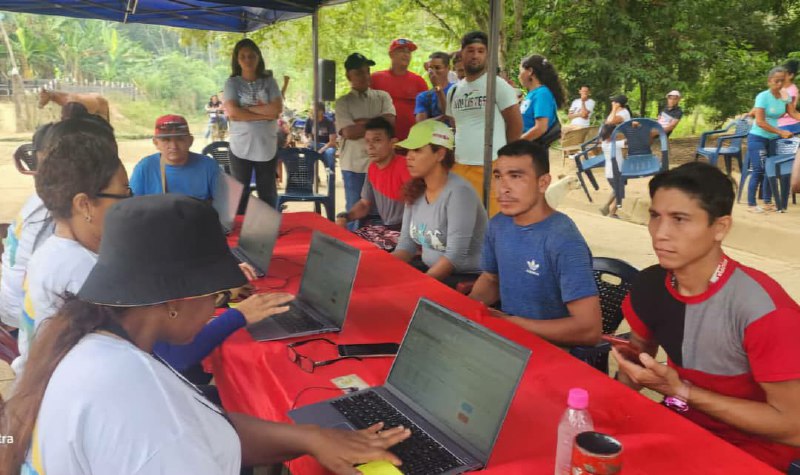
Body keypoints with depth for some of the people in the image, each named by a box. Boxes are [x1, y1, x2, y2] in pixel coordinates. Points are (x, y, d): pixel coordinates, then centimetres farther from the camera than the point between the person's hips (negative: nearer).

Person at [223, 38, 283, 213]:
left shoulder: (269, 82, 6)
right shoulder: (232, 83, 1)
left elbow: (277, 108, -9)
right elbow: (232, 112, -13)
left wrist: (246, 108, -10)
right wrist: (265, 114, -12)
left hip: (267, 147, 1)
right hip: (241, 148, -1)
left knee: (268, 194, 11)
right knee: (240, 194, 6)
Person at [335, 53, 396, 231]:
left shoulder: (382, 96, 8)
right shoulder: (343, 102, 2)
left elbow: (390, 121, -8)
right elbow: (349, 132, -12)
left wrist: (362, 122, -9)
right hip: (354, 165, -1)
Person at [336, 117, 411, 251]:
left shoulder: (404, 167, -20)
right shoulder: (373, 168, 6)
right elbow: (365, 203, 17)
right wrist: (344, 217, -1)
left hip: (403, 231, -8)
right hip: (382, 226, 8)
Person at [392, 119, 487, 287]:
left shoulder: (458, 192, -20)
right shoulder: (415, 191, 2)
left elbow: (455, 255, -25)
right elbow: (407, 244, 4)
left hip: (467, 277, -7)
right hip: (431, 269, 7)